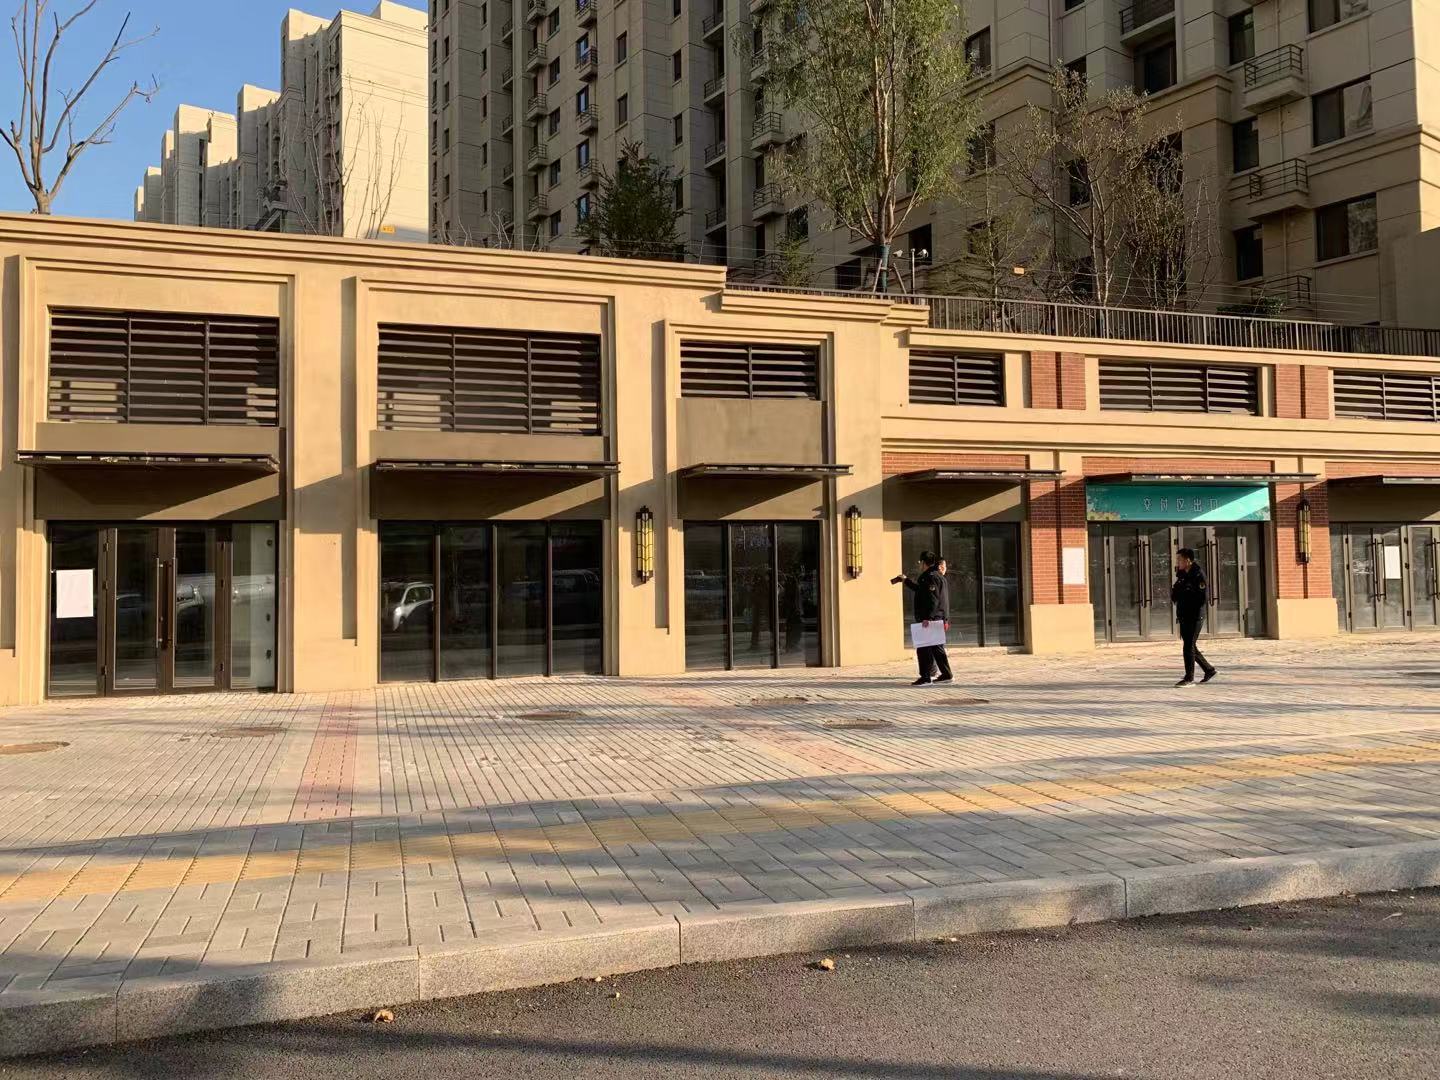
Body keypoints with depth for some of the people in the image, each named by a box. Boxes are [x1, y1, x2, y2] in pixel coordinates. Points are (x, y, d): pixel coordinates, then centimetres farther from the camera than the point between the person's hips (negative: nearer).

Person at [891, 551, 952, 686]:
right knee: (937, 648, 16)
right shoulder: (938, 576, 19)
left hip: (930, 620, -10)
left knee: (923, 649, -7)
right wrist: (906, 581, 40)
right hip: (938, 619, 10)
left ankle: (925, 678, -7)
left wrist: (927, 617, -26)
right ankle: (946, 674, 21)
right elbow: (921, 590, 33)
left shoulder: (930, 577, -14)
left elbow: (933, 599, -23)